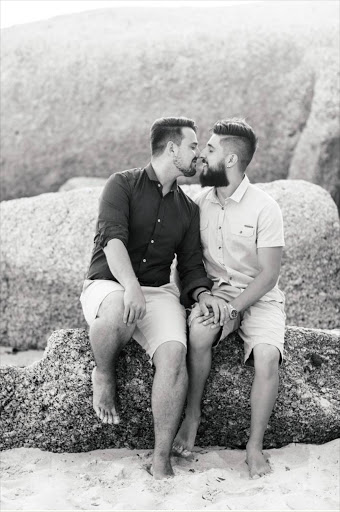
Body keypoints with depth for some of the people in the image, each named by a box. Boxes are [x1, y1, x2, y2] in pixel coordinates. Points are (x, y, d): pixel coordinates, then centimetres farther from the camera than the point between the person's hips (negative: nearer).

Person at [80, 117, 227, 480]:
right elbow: (112, 237, -17)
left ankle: (161, 461, -22)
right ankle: (103, 375, -8)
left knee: (174, 354, -28)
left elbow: (190, 266, 14)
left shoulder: (188, 209, 17)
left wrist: (202, 294, -10)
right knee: (118, 313, -42)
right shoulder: (123, 185, 0)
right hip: (107, 285, -4)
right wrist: (130, 286, -34)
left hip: (158, 292, 4)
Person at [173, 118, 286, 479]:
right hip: (215, 291, 2)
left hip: (258, 297, -2)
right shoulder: (199, 203, 3)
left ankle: (255, 446, -13)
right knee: (199, 332, -32)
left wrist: (233, 307, -21)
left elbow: (268, 274, -11)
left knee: (267, 356, -29)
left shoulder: (264, 208, -10)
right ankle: (192, 417, -13)